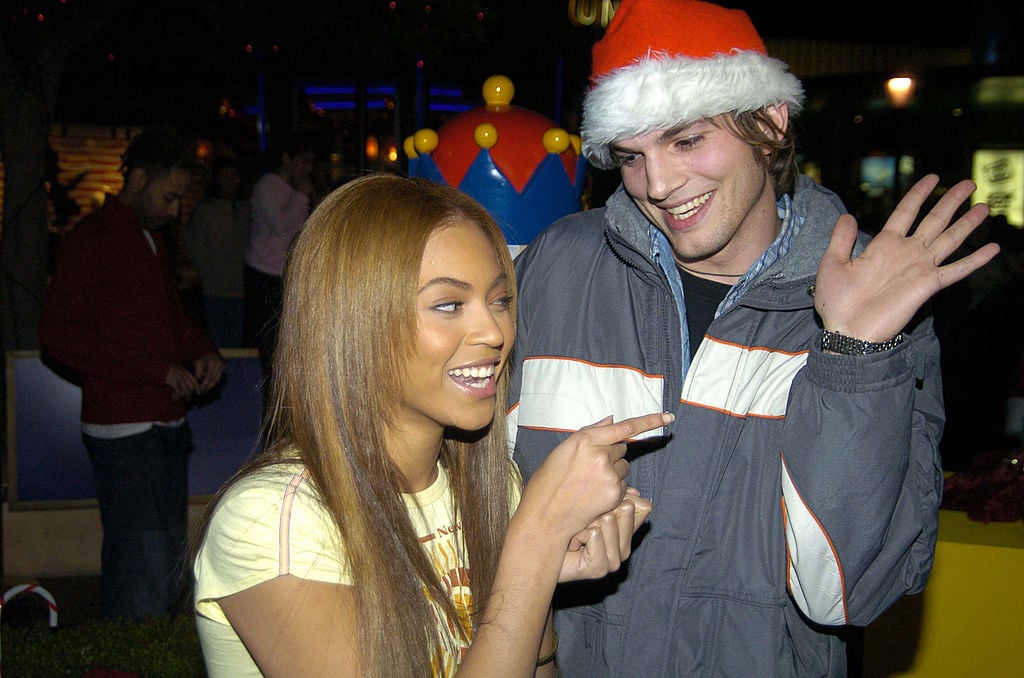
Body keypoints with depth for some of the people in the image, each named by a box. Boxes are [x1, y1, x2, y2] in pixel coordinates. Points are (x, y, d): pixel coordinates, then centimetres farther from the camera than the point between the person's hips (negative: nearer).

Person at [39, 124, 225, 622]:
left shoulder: (152, 239, 19)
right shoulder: (89, 241, -8)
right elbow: (57, 336, -16)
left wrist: (203, 351, 7)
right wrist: (158, 369, -18)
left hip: (167, 424, 9)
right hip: (124, 430, -9)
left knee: (170, 558, 13)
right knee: (146, 567, -11)